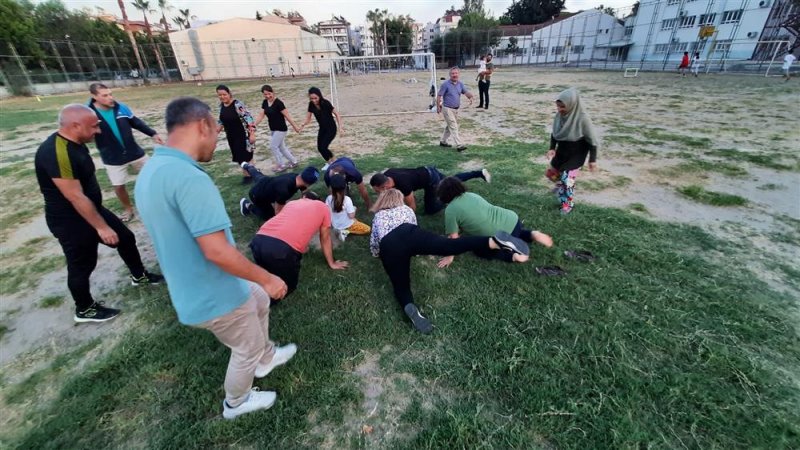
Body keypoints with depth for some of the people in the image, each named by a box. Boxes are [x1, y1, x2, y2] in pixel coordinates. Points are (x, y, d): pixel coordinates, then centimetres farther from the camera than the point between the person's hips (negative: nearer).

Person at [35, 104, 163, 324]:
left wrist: (101, 219, 24)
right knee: (82, 265, 7)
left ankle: (139, 276, 38)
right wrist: (102, 227, -23)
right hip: (70, 221, -9)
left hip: (92, 209, 9)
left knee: (126, 238, 17)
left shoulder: (74, 143, 2)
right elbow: (76, 197, -28)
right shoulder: (55, 153, -29)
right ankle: (84, 310, 28)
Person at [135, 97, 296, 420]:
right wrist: (267, 279, -19)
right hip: (215, 295, -9)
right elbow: (216, 251, -33)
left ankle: (266, 357, 51)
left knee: (259, 300, 30)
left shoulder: (151, 170, 3)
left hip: (194, 287, 9)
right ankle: (236, 403, 44)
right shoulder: (189, 177, -30)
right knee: (247, 348, 17)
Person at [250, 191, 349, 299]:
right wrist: (332, 263, 44)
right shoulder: (323, 207, 22)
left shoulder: (291, 202, 32)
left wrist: (301, 247, 66)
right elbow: (325, 239, 30)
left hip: (258, 241, 5)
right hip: (283, 248, -5)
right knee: (288, 286, 21)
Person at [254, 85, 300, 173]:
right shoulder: (265, 103, 4)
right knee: (281, 147, 15)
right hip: (273, 129, 8)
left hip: (281, 129, -8)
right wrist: (254, 125, -5)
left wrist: (295, 126, -14)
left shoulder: (278, 103, -18)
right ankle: (293, 161, 29)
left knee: (273, 146, -4)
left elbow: (287, 115, -17)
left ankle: (281, 165, 12)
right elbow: (261, 115, 3)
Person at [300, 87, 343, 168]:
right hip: (322, 128, 6)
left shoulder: (325, 103, -22)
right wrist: (303, 125, -23)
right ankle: (329, 162, 28)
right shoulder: (311, 105, -8)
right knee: (319, 148, 4)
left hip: (331, 128, -6)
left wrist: (340, 126, -23)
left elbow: (336, 114, -15)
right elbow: (308, 118, -3)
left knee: (323, 147, -14)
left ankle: (332, 161, 13)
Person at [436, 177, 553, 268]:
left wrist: (450, 257, 7)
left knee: (480, 250, 21)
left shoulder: (450, 210, -8)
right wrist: (460, 229, 36)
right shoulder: (471, 195, 14)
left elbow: (454, 238, -5)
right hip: (513, 220, 7)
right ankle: (532, 235, 14)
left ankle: (512, 256, 2)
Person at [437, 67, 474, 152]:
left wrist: (470, 96, -26)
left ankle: (443, 141, 32)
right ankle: (459, 145, -14)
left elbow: (466, 92, -5)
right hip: (447, 109, -7)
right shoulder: (445, 84, -10)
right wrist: (438, 107, -11)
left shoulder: (460, 84, 6)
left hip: (456, 109, 7)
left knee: (449, 126, 17)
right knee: (453, 127, -11)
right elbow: (439, 96, -8)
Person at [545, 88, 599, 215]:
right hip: (562, 152, 6)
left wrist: (592, 159, -13)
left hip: (576, 154, -6)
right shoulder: (559, 116, -12)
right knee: (550, 173, 15)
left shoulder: (582, 119, -27)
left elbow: (592, 140, -17)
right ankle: (561, 186, 48)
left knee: (567, 178, -6)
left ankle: (568, 203, 17)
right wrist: (552, 148, -9)